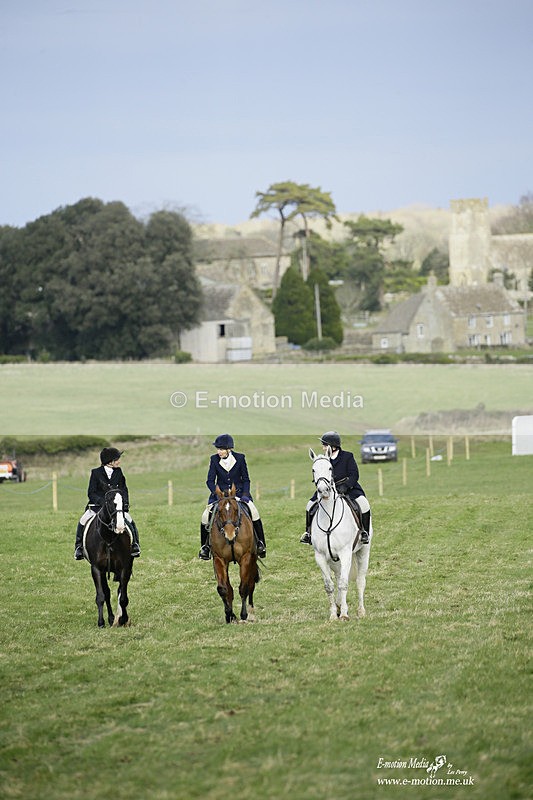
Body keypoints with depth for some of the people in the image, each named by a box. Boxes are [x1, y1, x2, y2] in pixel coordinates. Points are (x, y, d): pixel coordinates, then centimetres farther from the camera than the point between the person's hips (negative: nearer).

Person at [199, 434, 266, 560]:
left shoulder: (240, 458, -6)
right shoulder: (214, 459, -4)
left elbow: (246, 479, 1)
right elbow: (210, 481, -4)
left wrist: (245, 494, -14)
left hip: (239, 491, -1)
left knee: (253, 512, -22)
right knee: (206, 516, -16)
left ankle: (260, 544, -5)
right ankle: (205, 546, 4)